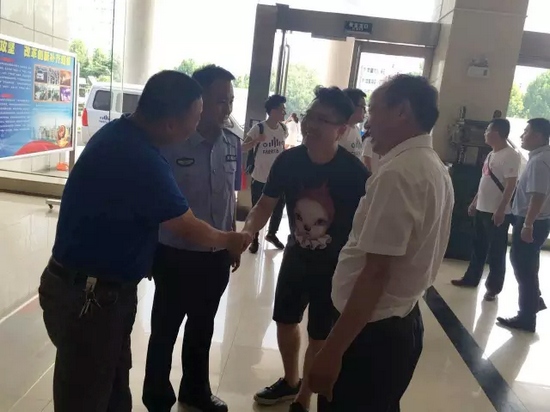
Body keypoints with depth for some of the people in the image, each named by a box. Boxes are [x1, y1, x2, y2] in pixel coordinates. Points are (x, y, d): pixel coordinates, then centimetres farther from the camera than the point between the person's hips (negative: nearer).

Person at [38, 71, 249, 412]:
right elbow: (189, 228, -15)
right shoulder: (140, 159, -28)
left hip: (105, 288, 9)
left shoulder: (120, 134, 2)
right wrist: (228, 240, 4)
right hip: (87, 296, -9)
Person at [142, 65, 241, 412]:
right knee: (166, 330, 13)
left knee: (202, 328, 22)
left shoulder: (233, 145, -1)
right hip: (176, 255, -5)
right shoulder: (171, 143, -18)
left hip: (216, 256, 5)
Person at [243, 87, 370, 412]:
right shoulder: (289, 161, -13)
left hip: (335, 266, -4)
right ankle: (290, 381, 47)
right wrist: (247, 233, -20)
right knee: (285, 321, 20)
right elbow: (266, 204, -2)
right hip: (296, 256, 5)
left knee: (320, 337, 8)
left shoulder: (356, 174, -25)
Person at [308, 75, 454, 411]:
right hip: (404, 324, 9)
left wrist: (332, 350, -22)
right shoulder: (436, 169, 8)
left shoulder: (398, 173, -22)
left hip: (373, 330, -9)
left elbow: (375, 273, -25)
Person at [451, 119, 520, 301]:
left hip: (497, 212, -9)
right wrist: (474, 202, 21)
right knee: (478, 247, 18)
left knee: (496, 252, 2)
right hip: (482, 209, 9)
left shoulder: (510, 156, -15)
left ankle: (494, 287, 14)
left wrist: (501, 210, -25)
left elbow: (511, 185, -20)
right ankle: (471, 278, 30)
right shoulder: (491, 154, 13)